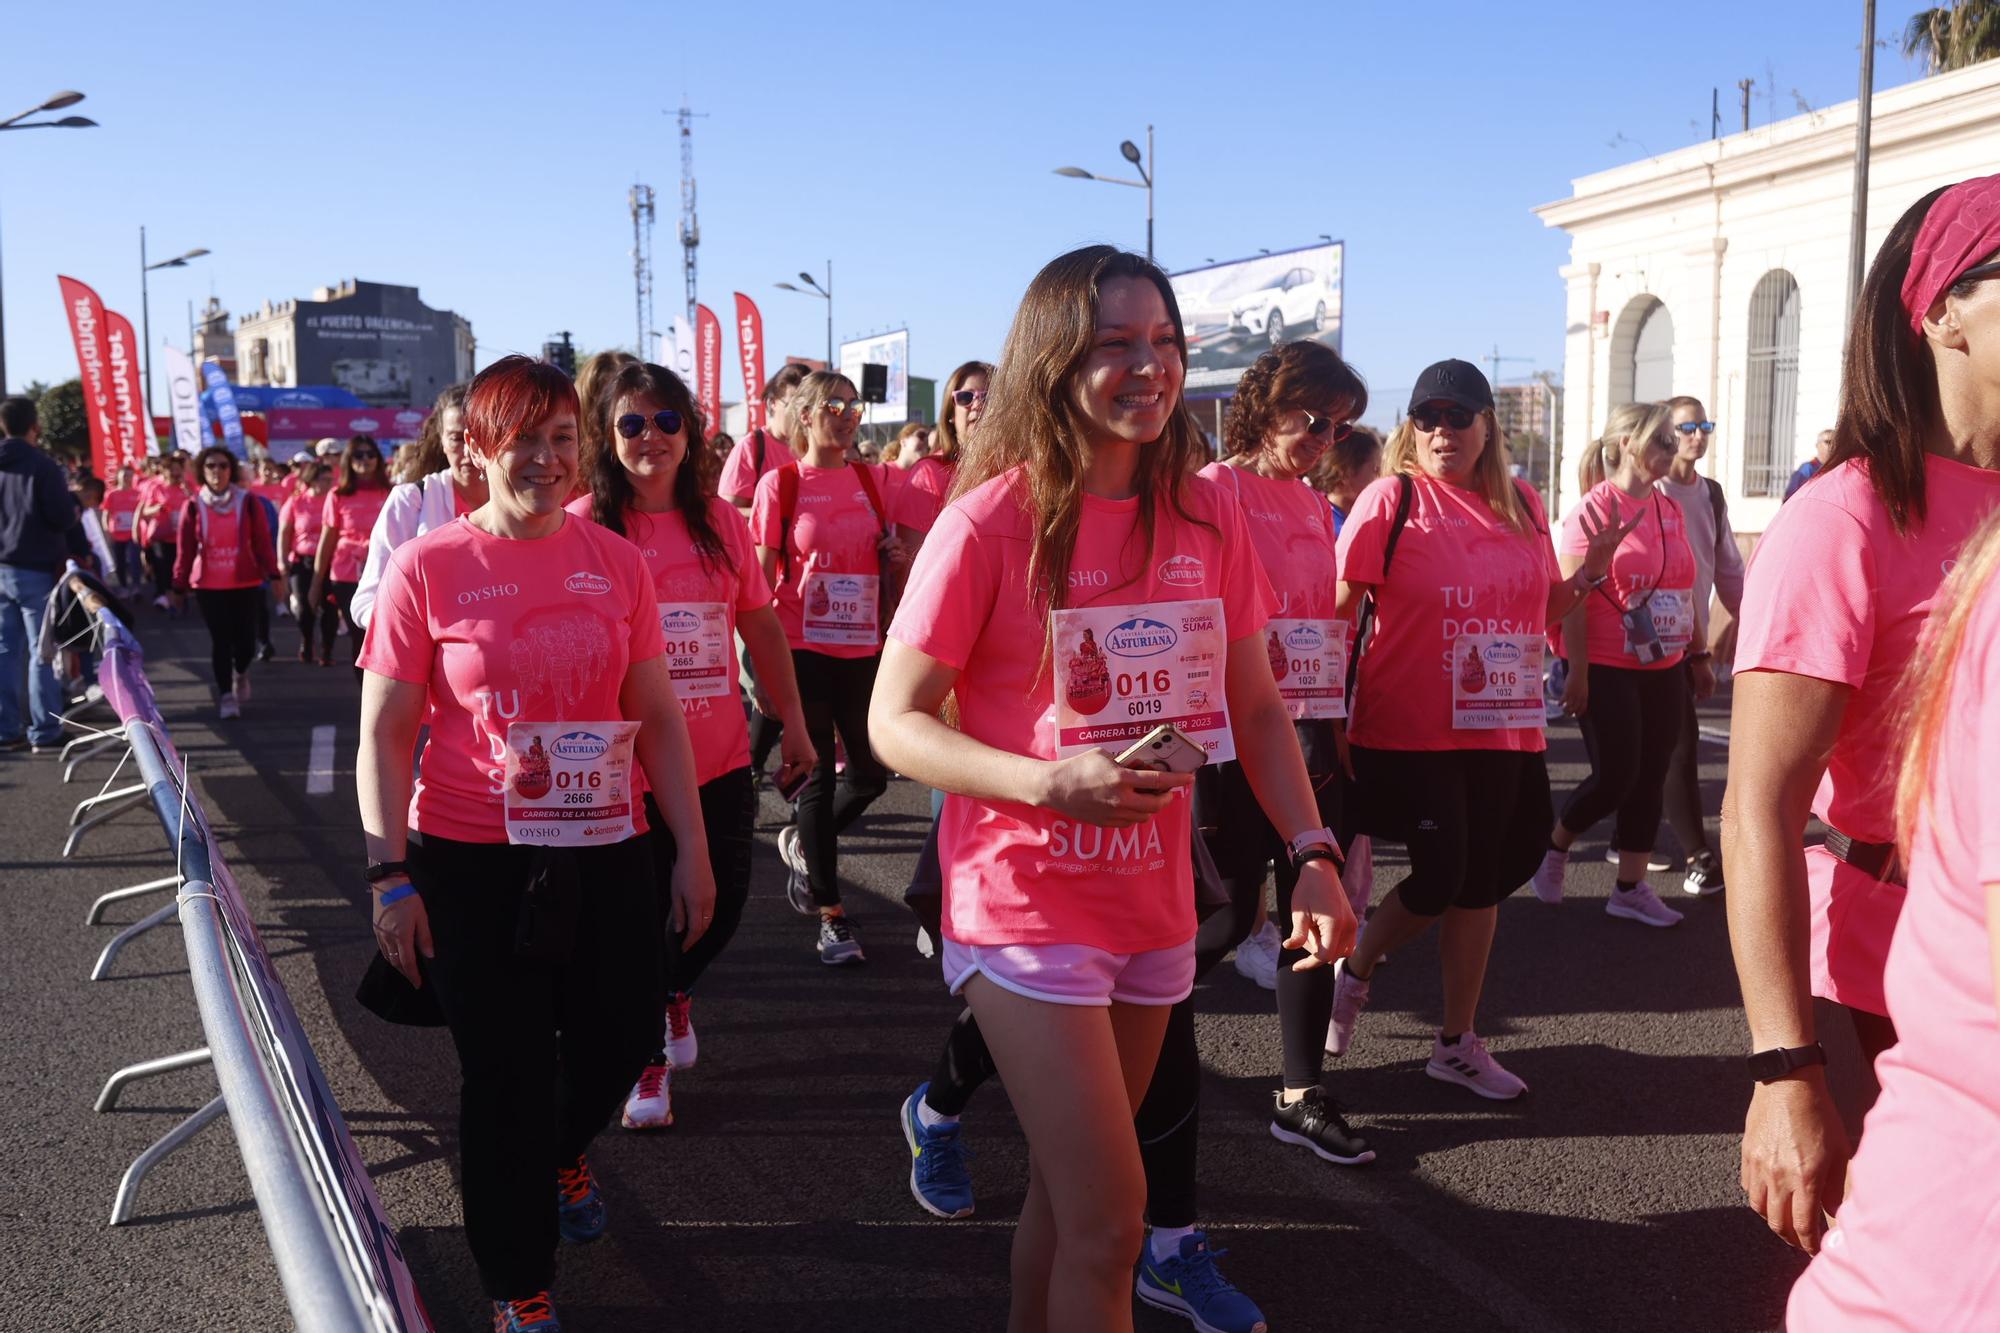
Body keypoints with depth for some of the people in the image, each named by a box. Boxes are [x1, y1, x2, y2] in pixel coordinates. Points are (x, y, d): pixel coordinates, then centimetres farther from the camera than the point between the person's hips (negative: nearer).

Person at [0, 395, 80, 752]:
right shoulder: (42, 465, -13)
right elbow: (64, 518, -15)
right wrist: (72, 502, 4)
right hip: (36, 570, -6)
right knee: (41, 652, -1)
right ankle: (44, 732, 1)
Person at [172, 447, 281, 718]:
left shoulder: (249, 502, -1)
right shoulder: (193, 507, 1)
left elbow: (263, 542, 0)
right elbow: (184, 550, 4)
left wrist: (273, 575, -5)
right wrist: (179, 587, 5)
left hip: (245, 584, 0)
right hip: (208, 587, 0)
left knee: (246, 641, -1)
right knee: (220, 641, 0)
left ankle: (240, 673, 32)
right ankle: (225, 695, 12)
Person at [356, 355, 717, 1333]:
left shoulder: (615, 562, 1)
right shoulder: (429, 567, -7)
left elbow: (658, 716, 6)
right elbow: (384, 736, -4)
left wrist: (691, 847, 5)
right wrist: (390, 877, -9)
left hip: (607, 855, 3)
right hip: (473, 864, -3)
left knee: (618, 1043, 14)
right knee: (504, 1078, 6)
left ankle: (562, 1152, 51)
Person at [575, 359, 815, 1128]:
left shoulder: (721, 522, 4)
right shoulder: (584, 525, -7)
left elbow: (761, 625, 10)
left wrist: (793, 720, 10)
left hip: (719, 759, 3)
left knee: (720, 905, 11)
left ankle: (675, 991, 45)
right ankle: (646, 1057, 30)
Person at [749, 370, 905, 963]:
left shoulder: (872, 480, 8)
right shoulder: (781, 484, -3)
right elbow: (762, 580, -3)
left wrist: (897, 559, -5)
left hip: (862, 649, 4)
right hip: (803, 649, -4)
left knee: (871, 772, 5)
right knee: (818, 776, 3)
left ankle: (803, 844, 34)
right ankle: (831, 915, 13)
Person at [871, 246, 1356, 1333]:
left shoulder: (1206, 515, 1)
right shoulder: (993, 521, -14)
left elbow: (1255, 706, 8)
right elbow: (895, 722, -12)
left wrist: (1313, 854, -5)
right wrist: (1051, 782, -27)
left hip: (1155, 905, 5)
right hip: (1026, 907, -5)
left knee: (1063, 1192, 19)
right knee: (1107, 1224, -5)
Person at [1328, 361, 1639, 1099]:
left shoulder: (1521, 505, 8)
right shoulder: (1392, 497, -7)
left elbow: (1542, 609, 18)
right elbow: (1339, 610, -8)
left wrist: (1590, 570, 0)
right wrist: (1334, 714, -11)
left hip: (1501, 730, 5)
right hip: (1410, 732, -5)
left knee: (1482, 878, 11)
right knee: (1439, 876, -6)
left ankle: (1457, 1042, 25)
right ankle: (1353, 971, 24)